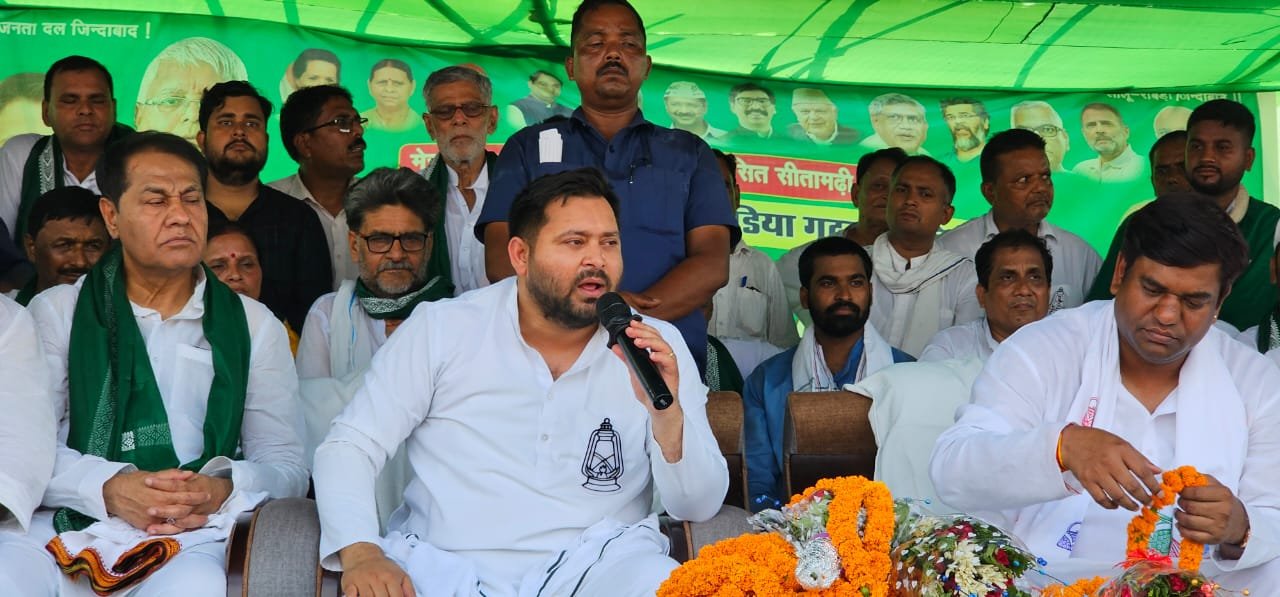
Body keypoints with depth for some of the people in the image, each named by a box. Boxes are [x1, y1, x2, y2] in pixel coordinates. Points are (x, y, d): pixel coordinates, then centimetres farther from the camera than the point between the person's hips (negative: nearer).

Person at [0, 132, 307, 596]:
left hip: (191, 538, 0)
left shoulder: (254, 326, 16)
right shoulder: (56, 313, 14)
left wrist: (223, 491, -13)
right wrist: (108, 488, -17)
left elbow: (286, 465, 10)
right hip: (65, 528, 1)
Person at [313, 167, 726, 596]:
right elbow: (349, 446, 1)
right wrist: (360, 552, -17)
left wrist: (667, 414, -18)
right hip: (447, 561, 1)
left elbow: (700, 506, 1)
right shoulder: (440, 330, 1)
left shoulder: (658, 347, 4)